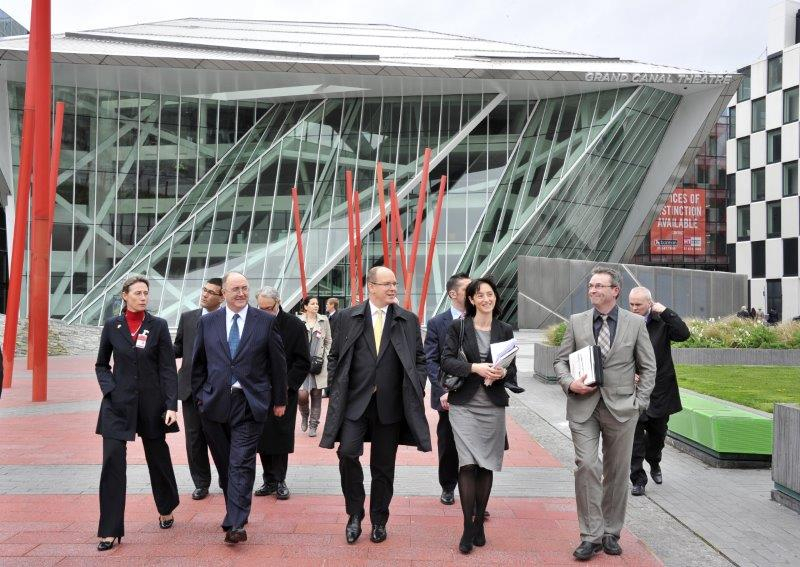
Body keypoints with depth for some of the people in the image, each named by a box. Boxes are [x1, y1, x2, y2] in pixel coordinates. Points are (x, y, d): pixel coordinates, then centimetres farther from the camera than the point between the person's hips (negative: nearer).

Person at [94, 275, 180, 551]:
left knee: (158, 457, 13)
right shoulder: (112, 326, 2)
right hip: (118, 403, 0)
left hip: (151, 403, 0)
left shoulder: (159, 326, -2)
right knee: (113, 462, -6)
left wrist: (172, 404, -12)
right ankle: (110, 531, 3)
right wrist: (109, 388, -6)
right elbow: (101, 364, 11)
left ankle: (166, 510, 37)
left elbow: (168, 368, -5)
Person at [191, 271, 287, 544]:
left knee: (241, 464, -7)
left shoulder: (265, 321, 0)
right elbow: (198, 363, 13)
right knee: (224, 463, 13)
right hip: (215, 402, 3)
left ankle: (235, 524, -6)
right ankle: (236, 512, 30)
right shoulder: (207, 322, 6)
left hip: (249, 403, -3)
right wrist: (200, 395, 9)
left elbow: (277, 362, 4)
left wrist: (279, 399, 6)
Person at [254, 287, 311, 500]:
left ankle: (279, 481, 12)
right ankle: (269, 480, 18)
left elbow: (303, 362, -5)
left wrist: (287, 385, -12)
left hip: (284, 392, -3)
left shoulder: (294, 325, -6)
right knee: (262, 438, 7)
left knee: (281, 436, 0)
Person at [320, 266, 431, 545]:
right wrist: (335, 388, 2)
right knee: (347, 453, -15)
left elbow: (419, 359, 9)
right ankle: (355, 514, 8)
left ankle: (379, 521, 27)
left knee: (383, 467, 9)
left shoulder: (409, 320, 5)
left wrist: (417, 391, 1)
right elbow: (334, 356, 8)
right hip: (355, 401, -1)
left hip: (391, 405, 1)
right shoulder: (348, 317, 3)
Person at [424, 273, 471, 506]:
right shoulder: (437, 323, 1)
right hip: (449, 397, 0)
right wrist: (442, 391, -14)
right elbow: (430, 361, -3)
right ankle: (448, 488, 32)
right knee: (448, 445, 12)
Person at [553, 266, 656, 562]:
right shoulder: (576, 322, 4)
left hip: (620, 407, 0)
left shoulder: (635, 323, 1)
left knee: (617, 472, 8)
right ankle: (591, 535, 2)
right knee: (586, 465, -10)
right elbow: (561, 360, 8)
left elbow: (648, 367, 6)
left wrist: (639, 402, -1)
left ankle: (611, 533, 24)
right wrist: (570, 382, -10)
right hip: (583, 406, 0)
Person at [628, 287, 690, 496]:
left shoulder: (662, 323, -1)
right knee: (635, 437, -2)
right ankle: (638, 480, 8)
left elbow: (684, 334, -17)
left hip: (660, 391, 2)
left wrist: (665, 312, -17)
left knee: (658, 432, 19)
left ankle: (654, 463, 46)